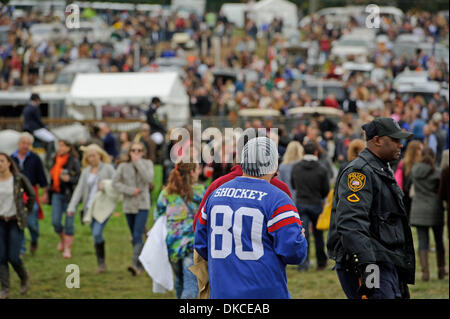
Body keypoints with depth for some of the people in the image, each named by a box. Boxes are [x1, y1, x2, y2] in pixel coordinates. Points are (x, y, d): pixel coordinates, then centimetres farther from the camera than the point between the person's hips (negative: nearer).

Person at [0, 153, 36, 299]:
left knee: (13, 257, -8)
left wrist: (27, 211, 9)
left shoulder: (19, 179, -7)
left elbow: (32, 195, 7)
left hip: (16, 222, -3)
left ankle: (24, 277, 21)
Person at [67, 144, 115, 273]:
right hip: (90, 208, 5)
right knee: (96, 235, 6)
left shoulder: (108, 168, 0)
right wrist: (72, 207, -1)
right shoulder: (86, 171, 13)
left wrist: (105, 186, -20)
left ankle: (101, 262, -7)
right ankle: (101, 265, 12)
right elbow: (79, 189, 8)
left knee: (97, 233, -18)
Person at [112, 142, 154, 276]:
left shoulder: (147, 163, 0)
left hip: (143, 205, -3)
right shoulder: (123, 166, 1)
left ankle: (135, 264, -26)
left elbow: (149, 179, -17)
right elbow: (115, 182, -5)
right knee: (134, 237, 11)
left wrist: (138, 162, -16)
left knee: (137, 235, -18)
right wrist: (130, 190, -16)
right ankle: (141, 264, 24)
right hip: (129, 205, 3)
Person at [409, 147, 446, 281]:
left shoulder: (415, 169, -1)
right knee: (439, 241, 14)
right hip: (435, 210, -2)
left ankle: (425, 271, -9)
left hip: (418, 210, 2)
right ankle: (441, 269, 25)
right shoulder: (437, 173, -11)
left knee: (423, 241, 2)